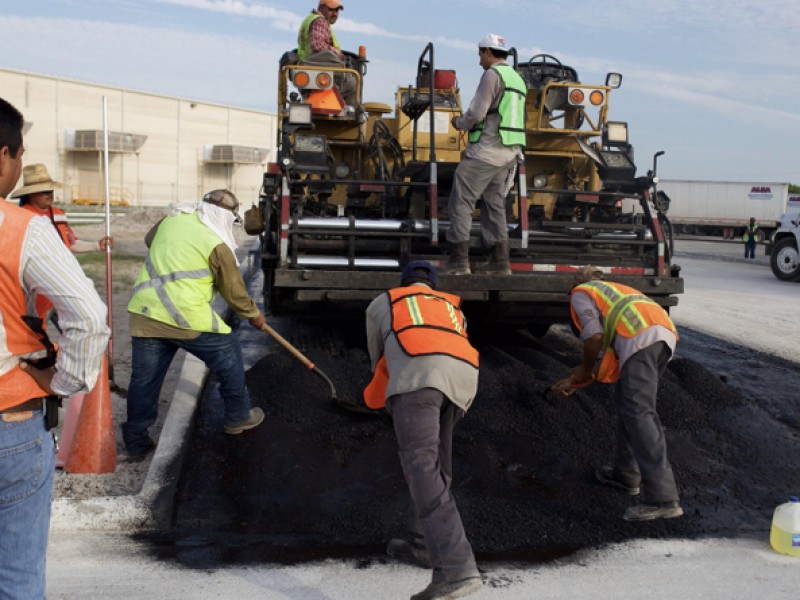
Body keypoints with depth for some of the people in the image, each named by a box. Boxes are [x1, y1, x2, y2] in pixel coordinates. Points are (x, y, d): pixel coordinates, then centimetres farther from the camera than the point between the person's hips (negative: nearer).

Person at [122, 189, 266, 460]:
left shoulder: (171, 219, 10)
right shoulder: (217, 245, -7)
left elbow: (149, 239, 32)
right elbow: (234, 291, 2)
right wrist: (253, 314, 18)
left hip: (144, 313, 6)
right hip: (185, 317, -6)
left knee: (144, 378, 13)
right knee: (227, 354, 16)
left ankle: (136, 443, 22)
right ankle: (237, 416, 28)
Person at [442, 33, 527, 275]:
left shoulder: (492, 74, -9)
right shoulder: (517, 78, 19)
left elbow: (476, 113, -16)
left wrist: (459, 123, 4)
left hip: (487, 150, -9)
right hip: (510, 152, 9)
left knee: (461, 202, -4)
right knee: (495, 204, 14)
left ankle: (459, 260, -7)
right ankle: (500, 261, 13)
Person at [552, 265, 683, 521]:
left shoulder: (580, 293, 19)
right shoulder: (616, 291, 41)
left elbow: (594, 336, 1)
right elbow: (612, 350, 33)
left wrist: (585, 370, 17)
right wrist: (579, 381, 35)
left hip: (640, 336, -8)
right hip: (666, 332, 8)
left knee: (638, 412, -13)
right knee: (629, 405, 21)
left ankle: (662, 498, -21)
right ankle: (627, 474, 30)